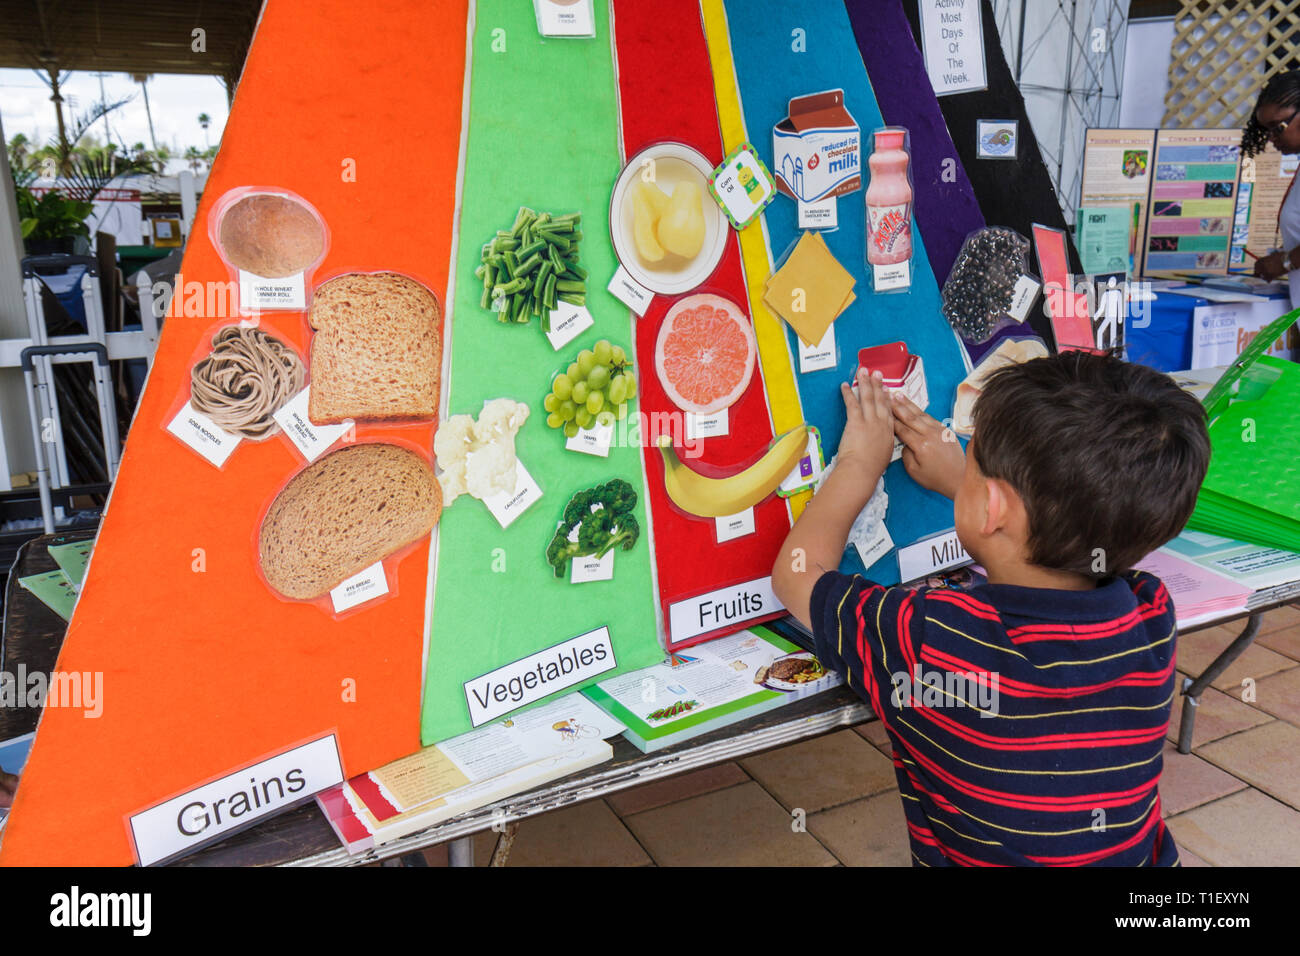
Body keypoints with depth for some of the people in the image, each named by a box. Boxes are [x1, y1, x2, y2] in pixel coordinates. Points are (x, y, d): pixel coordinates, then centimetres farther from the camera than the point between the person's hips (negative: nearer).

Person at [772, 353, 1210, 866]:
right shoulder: (1152, 617, -15)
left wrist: (858, 466, 1)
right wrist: (957, 480, 16)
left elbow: (796, 573, -11)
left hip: (973, 850, -4)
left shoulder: (925, 638, -30)